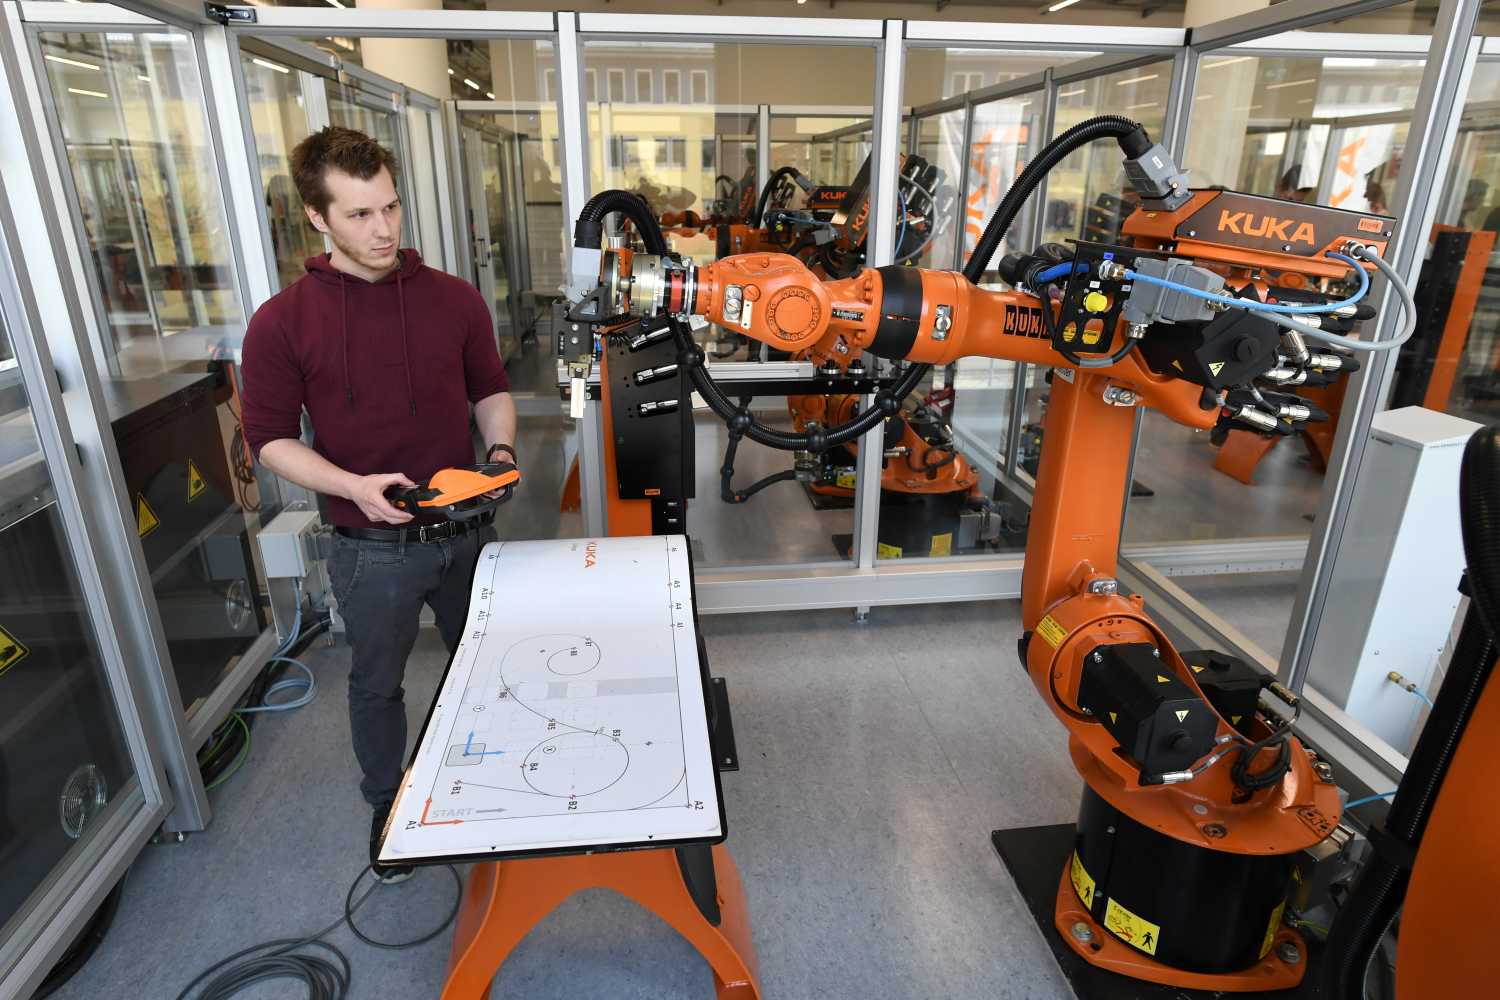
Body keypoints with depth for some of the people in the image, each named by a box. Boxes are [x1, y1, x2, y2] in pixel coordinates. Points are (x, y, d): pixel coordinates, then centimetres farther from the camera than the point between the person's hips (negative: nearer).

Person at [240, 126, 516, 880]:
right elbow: (270, 437, -5)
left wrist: (500, 450, -9)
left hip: (465, 531, 3)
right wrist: (354, 485, -20)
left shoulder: (454, 298, -2)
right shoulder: (282, 323, -9)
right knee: (376, 684, 17)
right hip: (374, 547, -2)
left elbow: (491, 389, 10)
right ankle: (387, 808, 40)